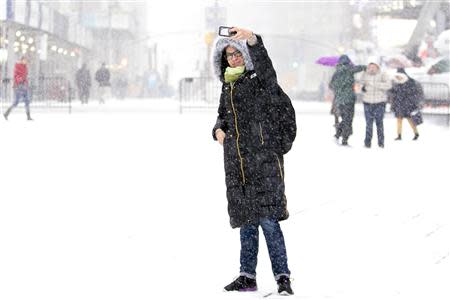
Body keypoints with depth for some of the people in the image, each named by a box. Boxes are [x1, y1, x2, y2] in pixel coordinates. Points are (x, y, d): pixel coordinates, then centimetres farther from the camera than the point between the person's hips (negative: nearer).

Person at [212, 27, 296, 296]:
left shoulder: (260, 80, -4)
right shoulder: (228, 85, 17)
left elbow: (264, 63, -27)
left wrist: (253, 40, -45)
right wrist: (218, 129, 7)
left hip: (263, 159, -7)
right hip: (237, 162, 7)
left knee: (268, 219, -12)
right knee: (246, 220, 11)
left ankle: (283, 277, -8)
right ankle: (248, 276, 17)